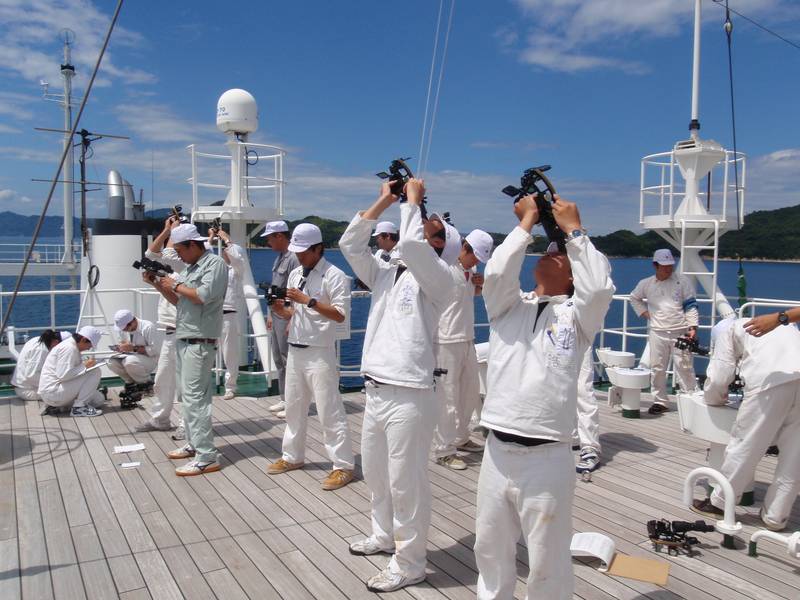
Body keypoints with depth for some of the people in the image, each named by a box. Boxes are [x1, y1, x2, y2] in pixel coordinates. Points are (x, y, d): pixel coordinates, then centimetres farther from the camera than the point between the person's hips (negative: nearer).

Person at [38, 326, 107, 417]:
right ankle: (79, 407, -13)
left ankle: (55, 406, 10)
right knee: (95, 372, -16)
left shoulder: (72, 346, 13)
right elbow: (63, 375, -26)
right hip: (52, 392, -11)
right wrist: (84, 366, -19)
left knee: (99, 399, 12)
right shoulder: (69, 348, -18)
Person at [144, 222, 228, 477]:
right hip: (183, 339, 9)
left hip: (199, 343, -9)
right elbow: (178, 300, 20)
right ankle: (194, 444, 26)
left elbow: (203, 296, -22)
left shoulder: (215, 263, -9)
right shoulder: (190, 267, 17)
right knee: (187, 394, 15)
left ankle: (206, 457, -10)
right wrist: (158, 284, 9)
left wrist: (176, 285, -9)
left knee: (194, 396, -12)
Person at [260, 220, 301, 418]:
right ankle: (284, 399, 25)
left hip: (286, 317, -10)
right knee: (279, 360, 15)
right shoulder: (279, 258, 14)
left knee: (288, 360, -4)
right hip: (276, 315, 10)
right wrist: (270, 314, 19)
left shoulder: (293, 258, -16)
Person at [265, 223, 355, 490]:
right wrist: (281, 311, -4)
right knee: (294, 406, 17)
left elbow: (339, 315, -19)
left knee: (329, 411, -5)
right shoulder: (295, 274, 11)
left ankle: (343, 466, 3)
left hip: (320, 353, -8)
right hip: (295, 350, 8)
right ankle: (293, 456, 32)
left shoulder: (334, 275, -11)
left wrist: (308, 300, -23)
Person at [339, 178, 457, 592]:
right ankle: (384, 536, 42)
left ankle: (409, 563, 17)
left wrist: (412, 199, -11)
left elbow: (409, 245, -26)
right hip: (375, 392, 8)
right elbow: (350, 245, 6)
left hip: (408, 397, -8)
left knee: (406, 484, 2)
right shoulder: (385, 274, 12)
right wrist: (384, 201, 5)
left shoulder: (437, 278, -9)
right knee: (376, 475, 22)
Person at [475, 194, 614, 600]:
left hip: (546, 460, -3)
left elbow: (599, 287, -17)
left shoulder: (576, 314, 2)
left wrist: (574, 230, -8)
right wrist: (526, 223, -3)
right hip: (497, 454, 3)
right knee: (491, 551, 20)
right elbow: (496, 273, -12)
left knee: (547, 564, 10)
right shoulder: (507, 305, 8)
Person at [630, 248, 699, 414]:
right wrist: (645, 313, 9)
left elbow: (691, 306, -1)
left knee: (684, 367, -1)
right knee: (657, 368, 5)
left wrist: (693, 327, -10)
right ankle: (659, 401, 16)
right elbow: (634, 298, 23)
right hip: (657, 332, 2)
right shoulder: (646, 284, 6)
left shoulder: (682, 281, 0)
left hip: (680, 331, -2)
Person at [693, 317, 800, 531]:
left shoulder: (728, 329, 21)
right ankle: (775, 516, 23)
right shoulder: (782, 326, 39)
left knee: (745, 444, 6)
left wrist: (715, 398, 31)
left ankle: (719, 503, 19)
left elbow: (719, 376, 12)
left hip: (772, 379, -6)